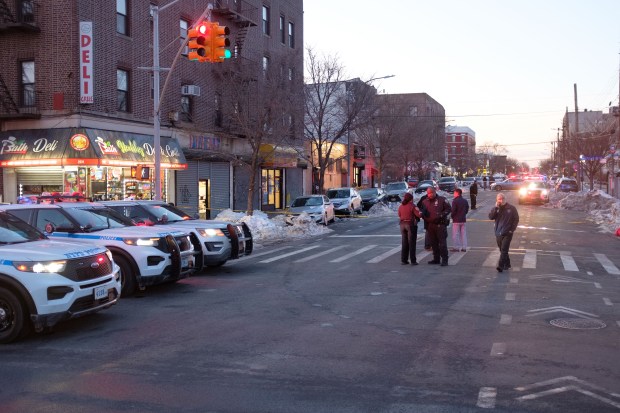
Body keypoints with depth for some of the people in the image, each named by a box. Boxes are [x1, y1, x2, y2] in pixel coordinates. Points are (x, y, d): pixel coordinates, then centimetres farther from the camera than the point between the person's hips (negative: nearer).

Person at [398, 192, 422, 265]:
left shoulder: (400, 207, 5)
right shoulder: (412, 206, -12)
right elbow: (419, 215, -15)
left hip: (403, 225, 5)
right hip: (411, 225, -5)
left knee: (404, 243, 12)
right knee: (411, 243, 0)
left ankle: (403, 260, 12)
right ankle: (413, 261, 1)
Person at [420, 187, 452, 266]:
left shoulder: (442, 200, -1)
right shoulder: (425, 201, 13)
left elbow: (448, 209, -1)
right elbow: (422, 211, 21)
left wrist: (441, 215, -13)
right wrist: (423, 214, -2)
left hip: (440, 225, -5)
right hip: (430, 225, 6)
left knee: (442, 242, -7)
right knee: (433, 243, 12)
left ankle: (444, 260, -4)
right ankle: (436, 259, 22)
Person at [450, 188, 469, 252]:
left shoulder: (455, 201, -15)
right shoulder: (465, 201, 7)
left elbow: (453, 211, -17)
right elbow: (467, 209, 11)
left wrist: (452, 215, 0)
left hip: (456, 220, -6)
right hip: (463, 219, 6)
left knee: (455, 234, 0)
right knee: (463, 234, 11)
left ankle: (456, 247, 1)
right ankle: (464, 247, 12)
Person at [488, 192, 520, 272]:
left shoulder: (511, 208, -1)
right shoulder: (496, 208, 7)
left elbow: (516, 219, 2)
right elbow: (491, 217, -8)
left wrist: (512, 229, -7)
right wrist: (496, 208, -15)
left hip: (507, 233, -4)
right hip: (498, 233, 4)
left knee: (504, 250, -13)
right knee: (502, 250, 13)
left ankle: (500, 266, -20)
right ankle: (507, 265, 26)